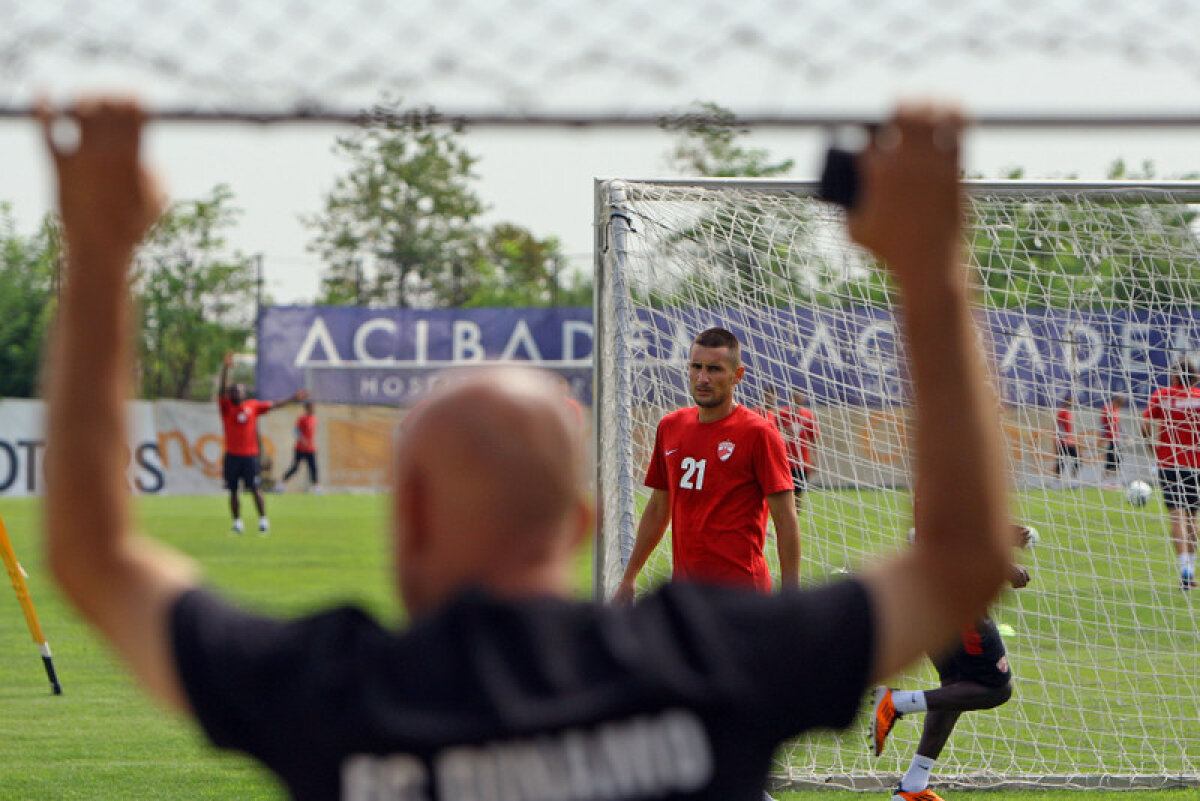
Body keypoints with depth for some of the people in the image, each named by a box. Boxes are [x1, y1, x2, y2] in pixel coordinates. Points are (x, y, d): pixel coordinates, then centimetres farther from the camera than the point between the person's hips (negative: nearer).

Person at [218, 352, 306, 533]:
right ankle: (237, 522, 12)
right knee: (233, 490, 4)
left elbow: (273, 404, 9)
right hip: (232, 455, 0)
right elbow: (222, 390, -12)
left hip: (250, 455, 0)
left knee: (255, 489, -3)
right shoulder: (226, 407, 1)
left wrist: (294, 398, 4)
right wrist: (225, 368, -25)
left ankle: (263, 519, 4)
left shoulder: (253, 406, 8)